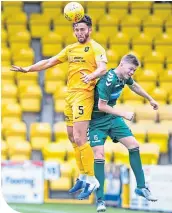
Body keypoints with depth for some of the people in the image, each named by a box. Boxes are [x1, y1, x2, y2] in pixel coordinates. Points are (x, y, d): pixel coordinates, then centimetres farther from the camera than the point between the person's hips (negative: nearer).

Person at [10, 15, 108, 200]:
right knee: (72, 137, 13)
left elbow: (103, 68, -22)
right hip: (70, 94, 8)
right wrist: (27, 69, 14)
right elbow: (49, 62, 22)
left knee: (79, 139, -16)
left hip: (83, 95, -8)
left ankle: (91, 180, -11)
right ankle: (83, 176, 25)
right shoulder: (70, 49, 17)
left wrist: (91, 76, -43)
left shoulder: (96, 48, -5)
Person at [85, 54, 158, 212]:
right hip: (97, 121, -8)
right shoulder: (108, 80, -28)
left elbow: (134, 86, 22)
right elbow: (102, 106, -27)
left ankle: (141, 187, 13)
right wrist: (124, 114, -22)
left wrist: (150, 99, 34)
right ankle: (100, 199, -10)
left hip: (112, 117, 8)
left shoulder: (124, 77, -2)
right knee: (99, 155, -16)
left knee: (134, 145, 2)